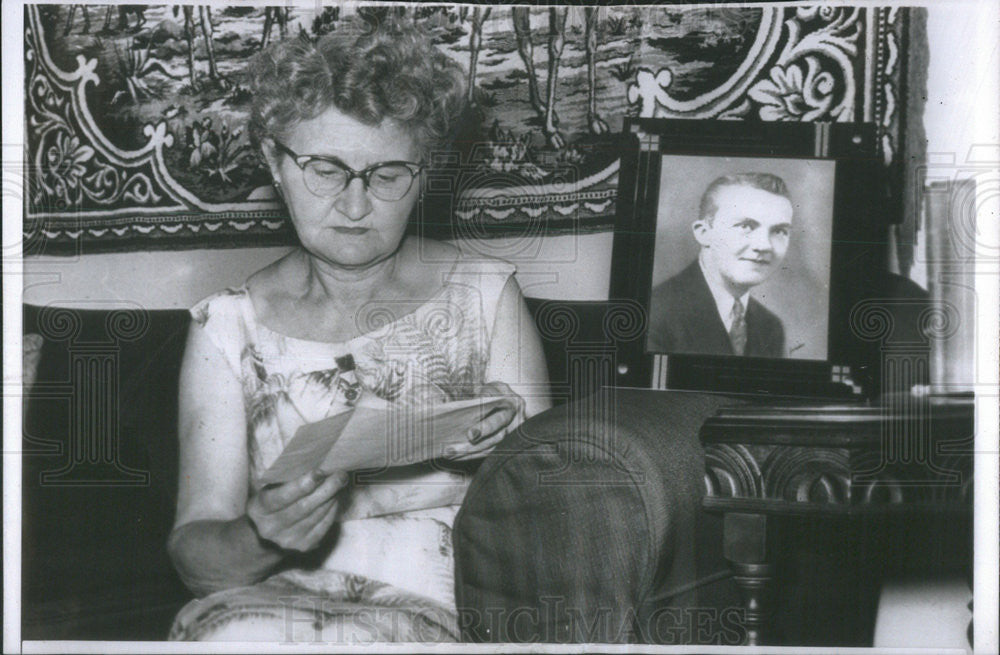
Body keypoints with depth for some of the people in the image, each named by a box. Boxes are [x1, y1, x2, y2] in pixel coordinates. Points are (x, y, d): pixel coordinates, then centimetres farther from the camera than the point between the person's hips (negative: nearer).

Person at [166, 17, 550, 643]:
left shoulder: (488, 296, 8)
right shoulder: (227, 327, 9)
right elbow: (194, 552, 1)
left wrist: (505, 449, -16)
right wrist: (258, 541, -23)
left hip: (450, 612, -2)